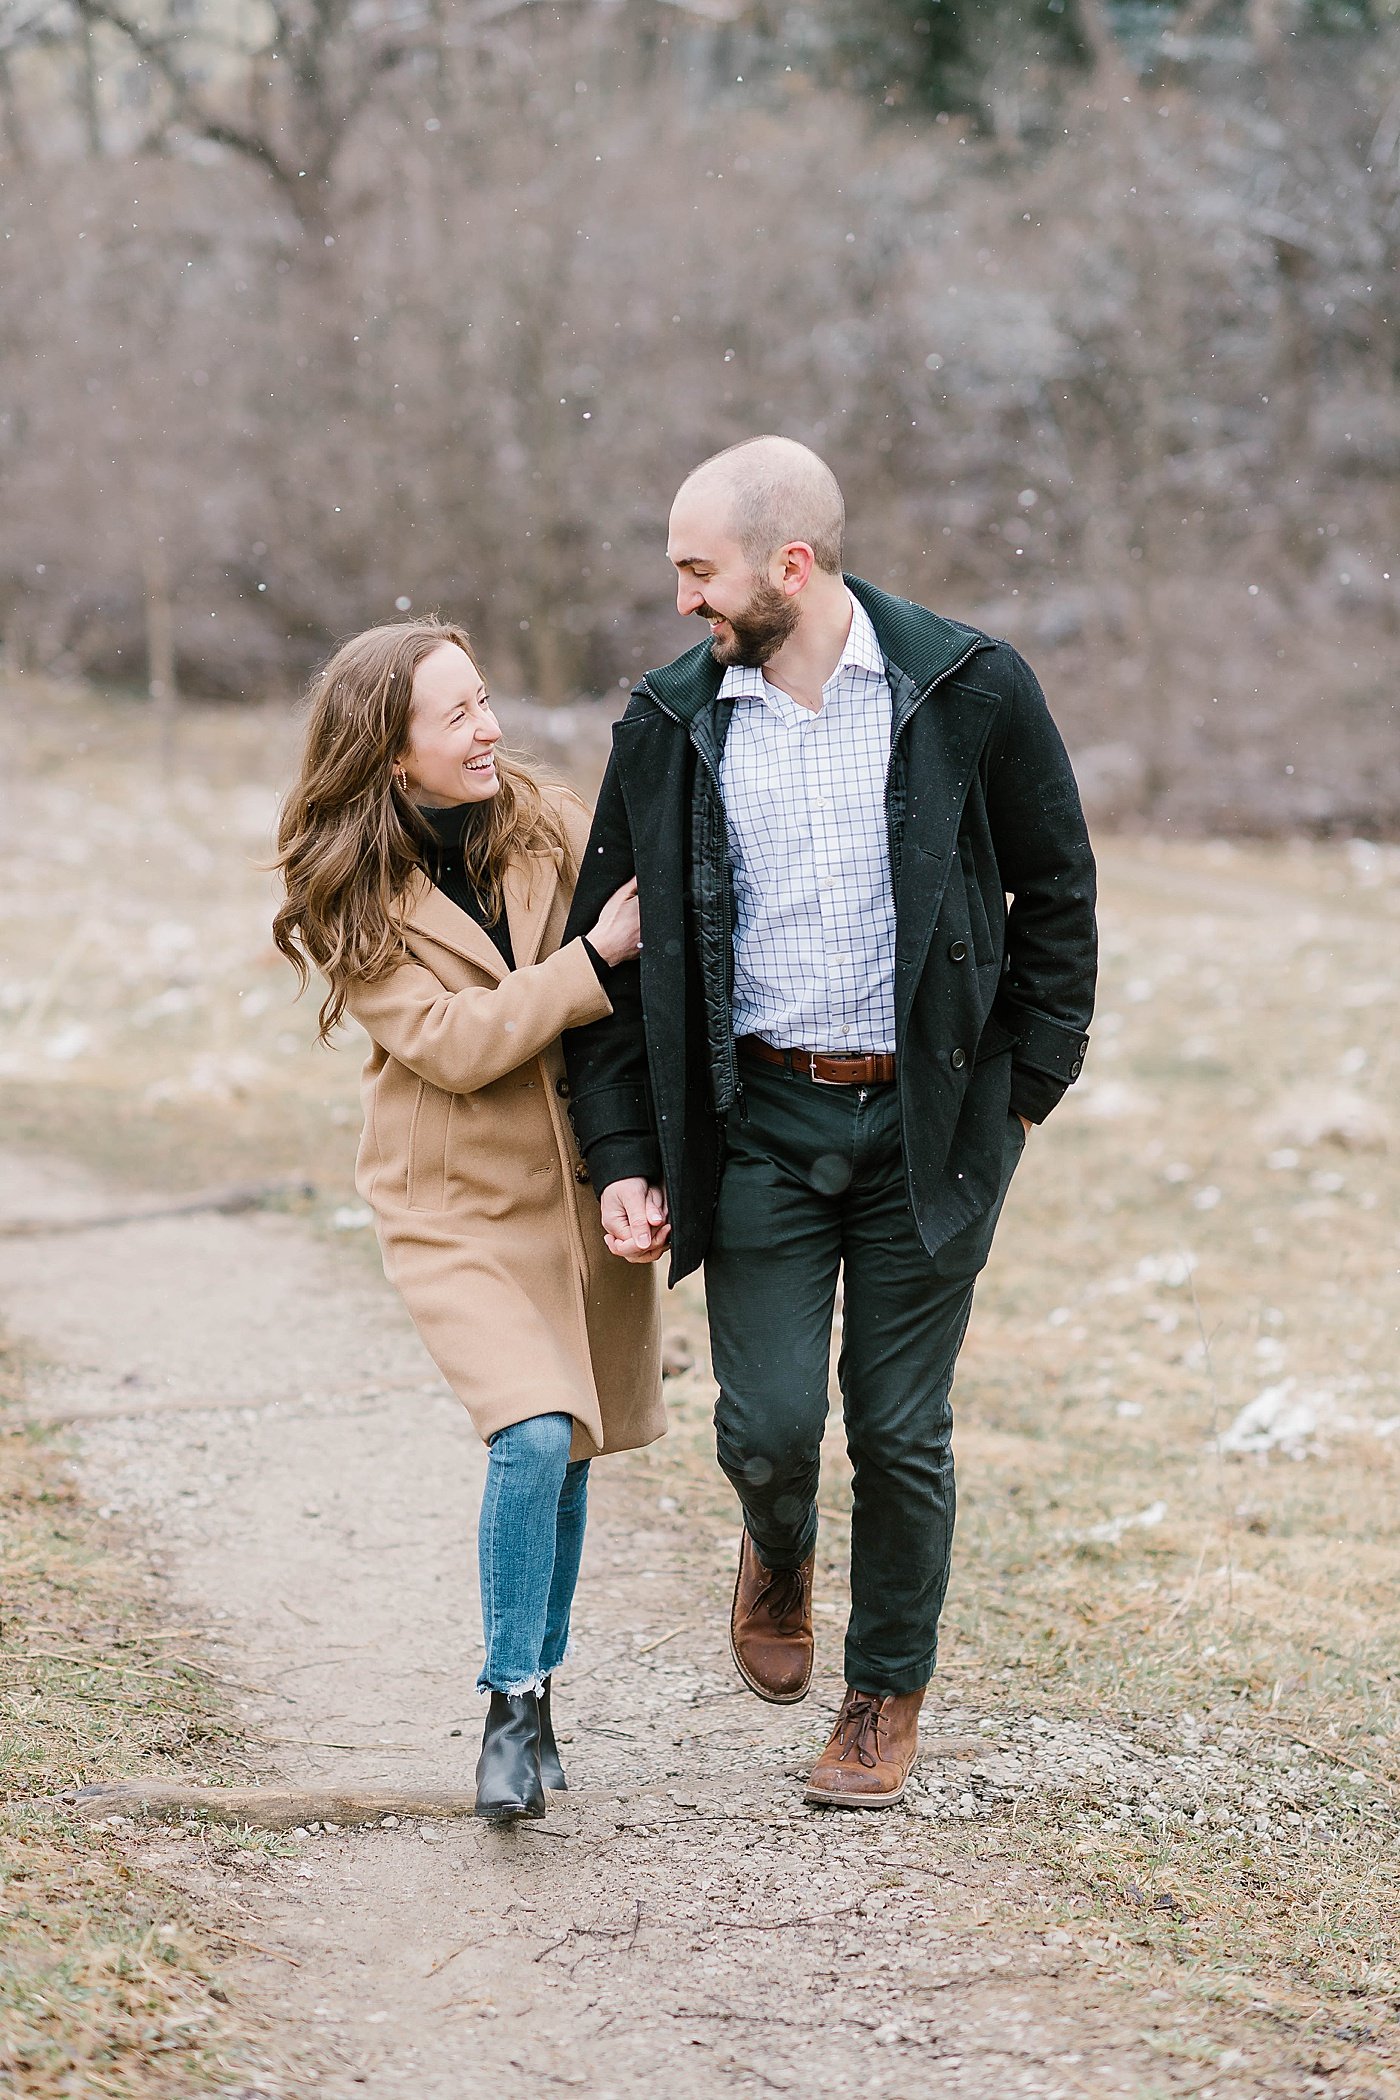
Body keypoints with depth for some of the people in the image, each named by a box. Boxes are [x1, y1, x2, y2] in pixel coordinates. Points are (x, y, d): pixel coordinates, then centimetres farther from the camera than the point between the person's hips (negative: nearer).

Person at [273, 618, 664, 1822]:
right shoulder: (346, 896, -10)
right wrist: (595, 957, -23)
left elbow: (647, 933, 5)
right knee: (533, 1436, -21)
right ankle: (515, 1712, -6)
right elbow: (452, 1044, -18)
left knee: (566, 1453, 11)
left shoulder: (550, 824, -2)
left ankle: (536, 1689, 30)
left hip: (584, 1184, 4)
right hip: (459, 1207, -4)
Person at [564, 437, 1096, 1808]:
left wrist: (1026, 1089, 1)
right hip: (759, 1119, 1)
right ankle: (776, 1554, 31)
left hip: (926, 1120, -1)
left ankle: (888, 1694, 25)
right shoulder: (670, 726, 1)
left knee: (901, 1435, 4)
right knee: (768, 1427, -5)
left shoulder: (968, 692, -6)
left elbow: (1056, 890, 5)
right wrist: (623, 1157, 0)